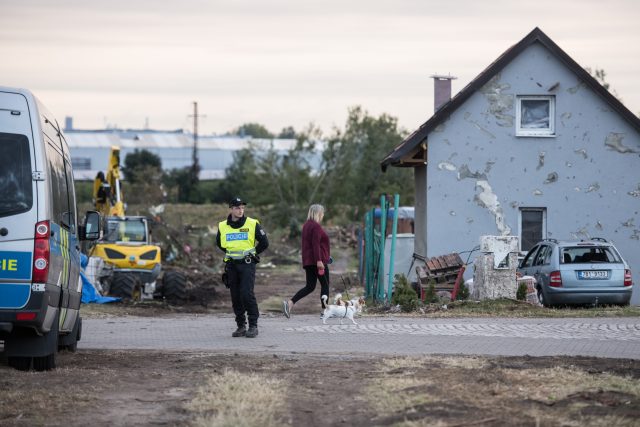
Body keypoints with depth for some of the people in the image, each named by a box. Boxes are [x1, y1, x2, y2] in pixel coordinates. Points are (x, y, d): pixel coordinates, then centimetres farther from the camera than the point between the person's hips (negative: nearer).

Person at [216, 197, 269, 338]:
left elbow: (264, 243, 5)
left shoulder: (252, 224, -4)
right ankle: (241, 326, 14)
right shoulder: (222, 226, 5)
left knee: (247, 294, -14)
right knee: (235, 297, 6)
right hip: (231, 265, 4)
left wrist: (253, 254, 9)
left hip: (247, 264, -4)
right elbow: (219, 243, 25)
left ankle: (253, 326, -9)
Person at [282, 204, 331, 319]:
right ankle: (325, 311, 5)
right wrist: (319, 260, -24)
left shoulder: (307, 225, 17)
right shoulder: (316, 226, -13)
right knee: (325, 284, 3)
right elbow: (316, 244, -21)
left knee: (310, 287, 7)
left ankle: (290, 303, -9)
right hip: (317, 261, -9)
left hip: (308, 261, 9)